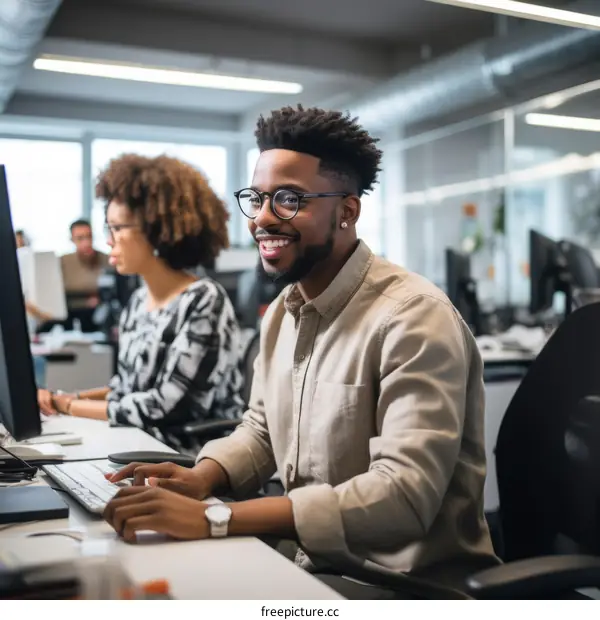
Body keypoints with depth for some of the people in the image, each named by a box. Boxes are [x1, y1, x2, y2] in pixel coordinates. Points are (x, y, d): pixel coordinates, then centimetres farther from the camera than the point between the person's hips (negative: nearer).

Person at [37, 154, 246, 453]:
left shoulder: (204, 302, -17)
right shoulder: (137, 302, 6)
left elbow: (164, 406, -20)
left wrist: (70, 407, -12)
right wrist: (66, 398, -1)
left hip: (193, 458, -6)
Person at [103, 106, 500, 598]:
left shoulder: (413, 317, -21)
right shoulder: (281, 312, 6)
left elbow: (404, 494, -30)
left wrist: (212, 518, -33)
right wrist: (201, 479, -9)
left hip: (415, 587, -6)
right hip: (316, 569, 7)